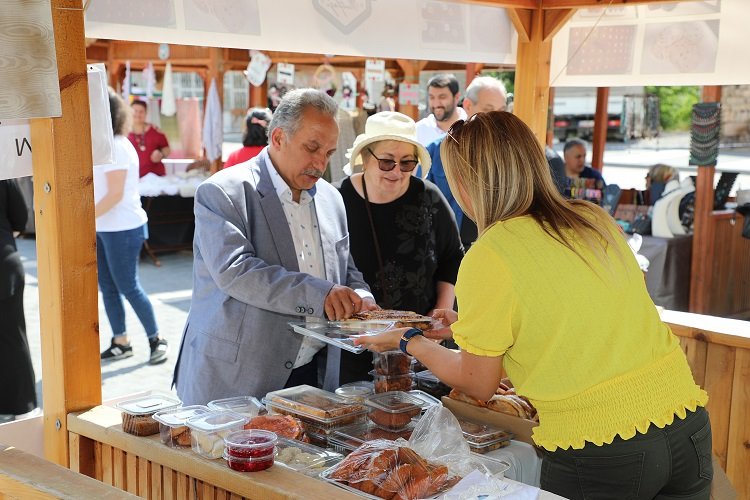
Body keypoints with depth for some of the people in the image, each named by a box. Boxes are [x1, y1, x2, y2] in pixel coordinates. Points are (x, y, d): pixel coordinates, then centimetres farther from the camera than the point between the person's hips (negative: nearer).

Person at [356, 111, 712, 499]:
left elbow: (478, 385, -2)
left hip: (599, 456, -6)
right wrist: (469, 325, 27)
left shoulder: (488, 258, -14)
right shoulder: (597, 221, 3)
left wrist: (409, 342, 14)